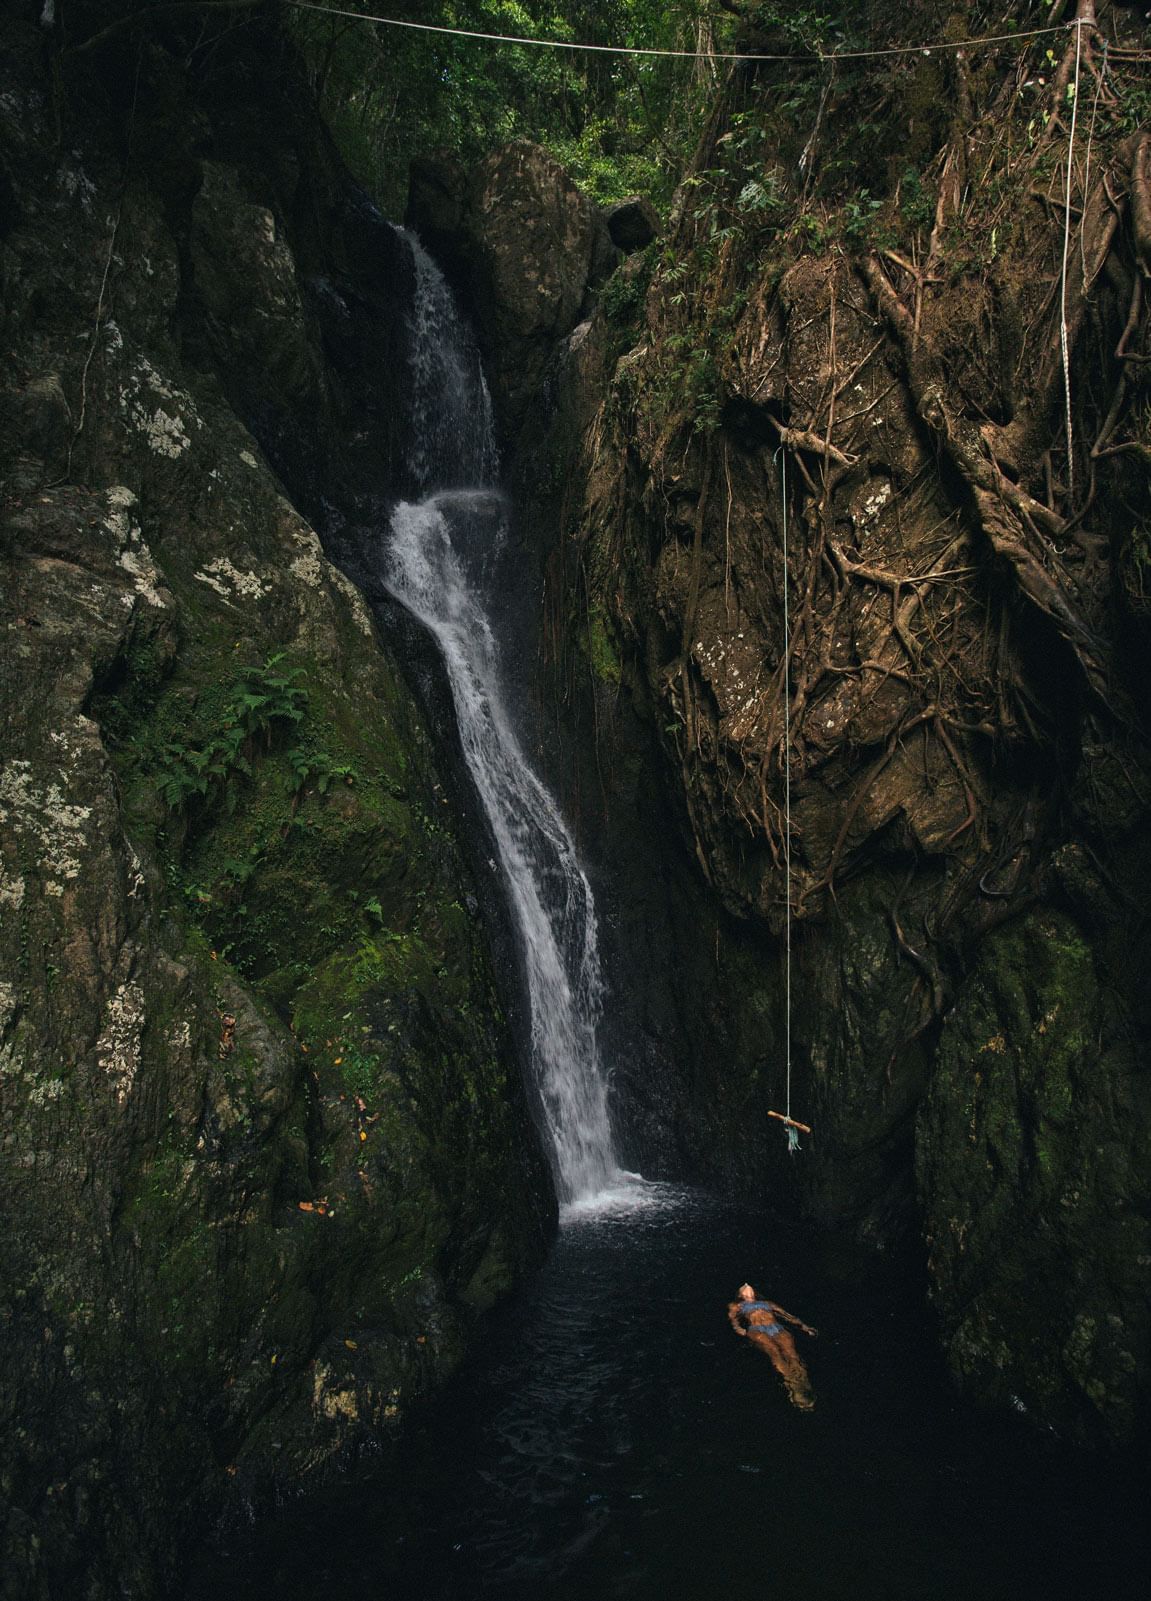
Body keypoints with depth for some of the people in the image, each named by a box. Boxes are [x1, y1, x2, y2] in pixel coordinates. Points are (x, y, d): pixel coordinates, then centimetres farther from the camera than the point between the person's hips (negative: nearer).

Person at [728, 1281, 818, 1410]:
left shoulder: (768, 1303, 39)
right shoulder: (737, 1306, 33)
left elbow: (788, 1315, 26)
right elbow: (733, 1319, 13)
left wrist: (804, 1326, 11)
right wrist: (740, 1330, -10)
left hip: (777, 1329, 2)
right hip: (757, 1330, -2)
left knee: (791, 1354, -31)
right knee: (775, 1352, -35)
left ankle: (803, 1390, -55)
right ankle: (793, 1389, -56)